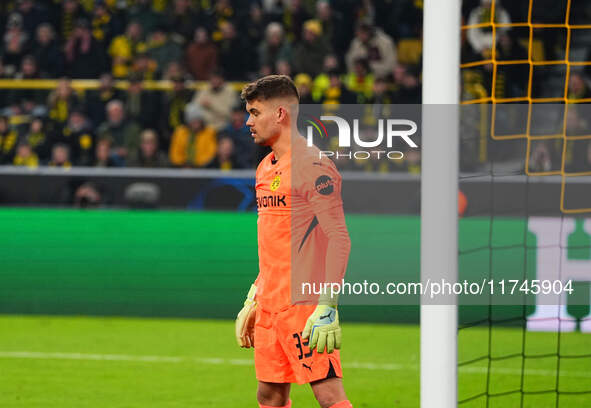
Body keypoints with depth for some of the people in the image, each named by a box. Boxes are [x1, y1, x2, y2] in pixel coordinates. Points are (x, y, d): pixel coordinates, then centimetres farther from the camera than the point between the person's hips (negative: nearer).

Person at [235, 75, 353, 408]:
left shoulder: (312, 165, -12)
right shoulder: (267, 168, 16)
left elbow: (339, 240, -16)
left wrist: (327, 307, -22)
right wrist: (253, 299, 21)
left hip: (305, 306, -9)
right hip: (270, 304, 9)